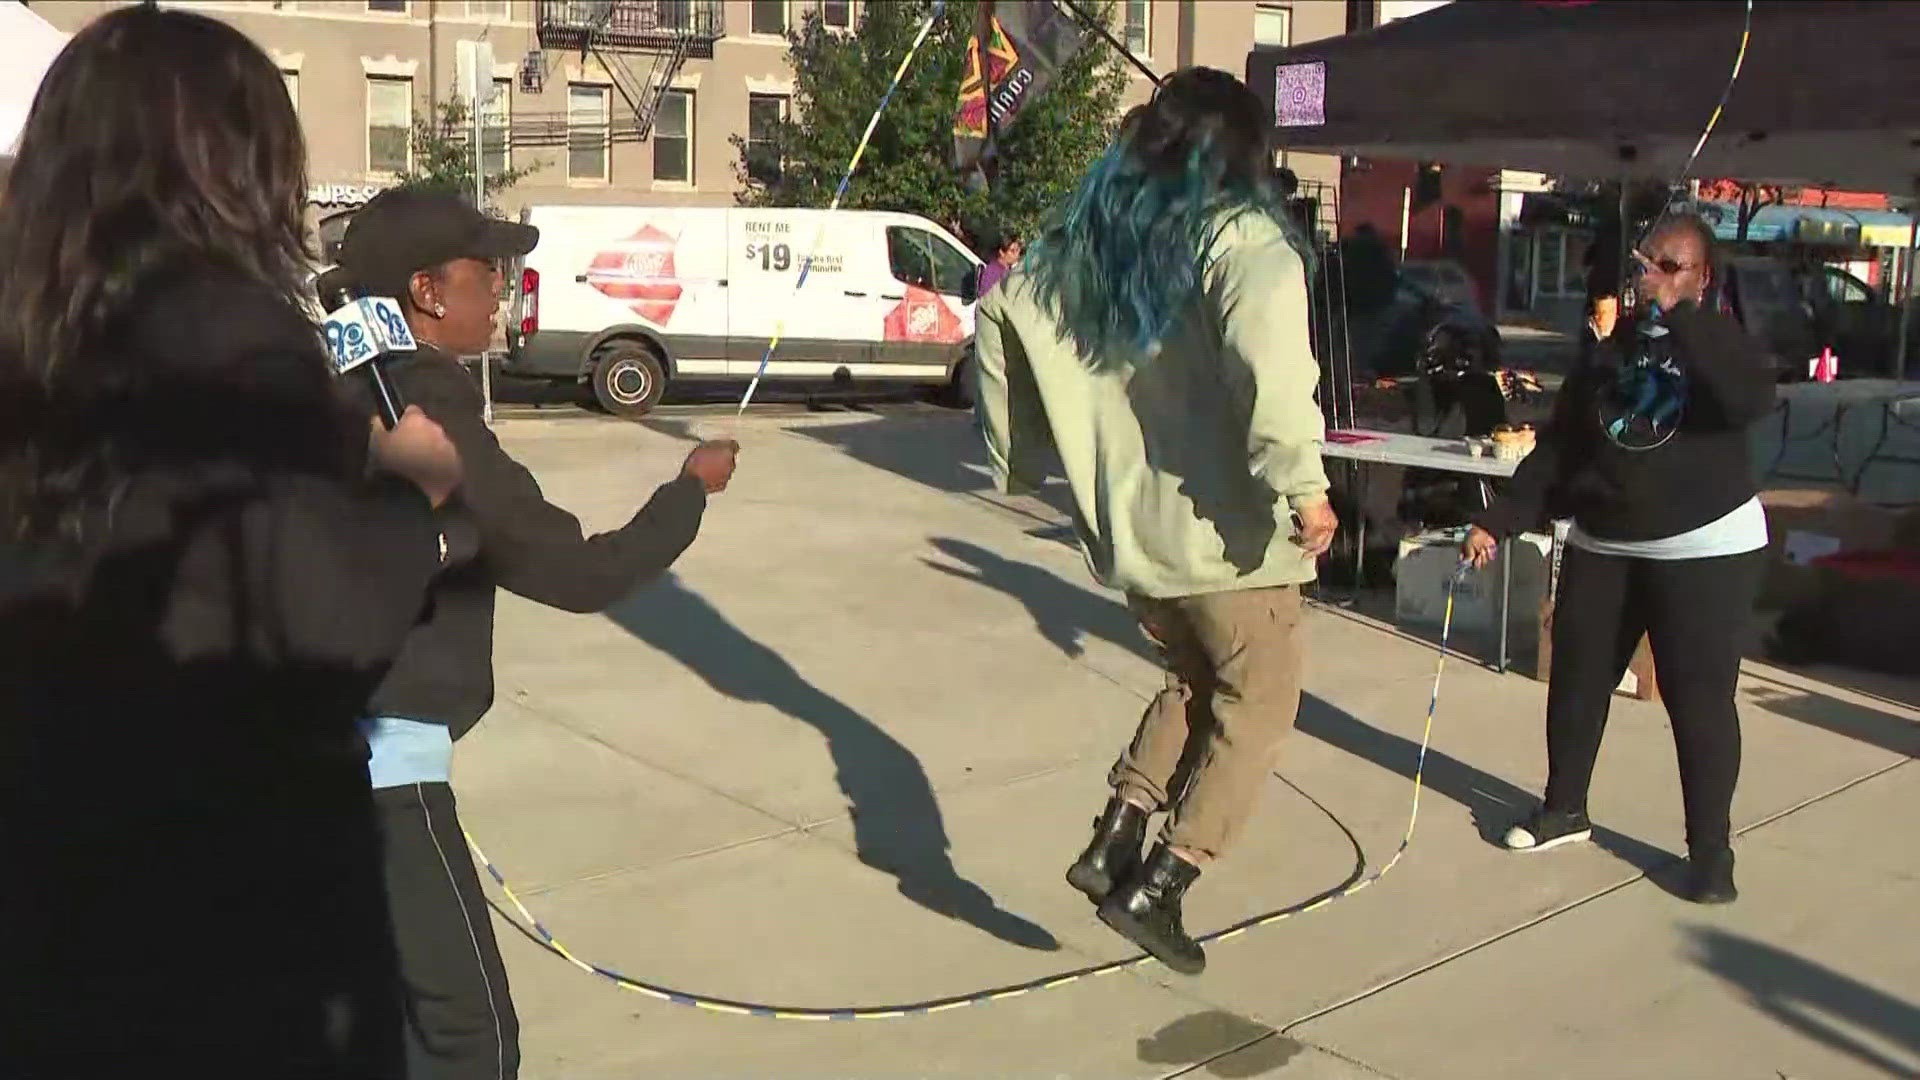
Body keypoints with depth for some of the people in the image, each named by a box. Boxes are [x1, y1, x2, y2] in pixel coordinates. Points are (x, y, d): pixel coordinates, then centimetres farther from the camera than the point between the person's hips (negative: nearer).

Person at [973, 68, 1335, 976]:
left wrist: (1017, 457, 20)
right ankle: (1157, 887, 5)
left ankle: (1115, 838, 12)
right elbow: (1268, 353, -30)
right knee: (1257, 703, 10)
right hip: (1221, 526, -6)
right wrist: (1301, 482, -28)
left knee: (1195, 679, 25)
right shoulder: (1241, 235, -11)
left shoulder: (1085, 234, 10)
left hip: (1124, 524, 7)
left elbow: (1004, 314, 14)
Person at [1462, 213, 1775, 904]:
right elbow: (1557, 450, 8)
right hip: (1602, 547, 5)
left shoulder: (1721, 343, -3)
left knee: (1699, 696, -5)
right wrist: (1497, 523, 1)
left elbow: (1751, 401, -28)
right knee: (1575, 680, 11)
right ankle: (1564, 809, 30)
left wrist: (1679, 318, -28)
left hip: (1705, 551, -4)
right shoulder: (1611, 351, 9)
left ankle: (1710, 851, 6)